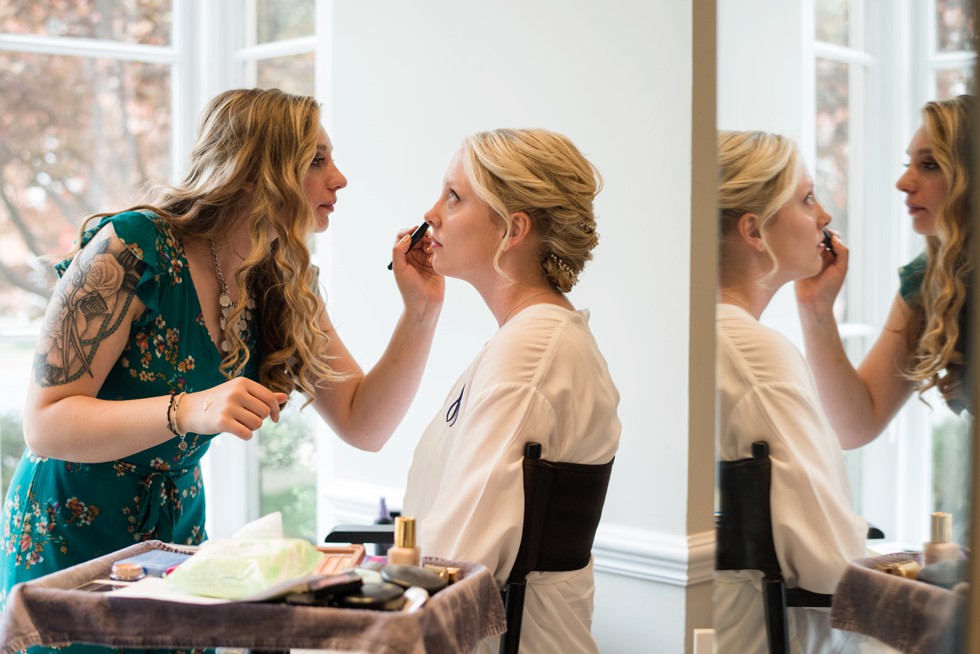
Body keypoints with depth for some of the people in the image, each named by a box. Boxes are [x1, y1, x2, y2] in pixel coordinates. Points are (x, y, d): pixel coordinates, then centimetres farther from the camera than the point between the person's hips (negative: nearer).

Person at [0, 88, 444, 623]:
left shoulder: (285, 291, -2)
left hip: (176, 534, 5)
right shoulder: (131, 249, -21)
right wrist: (189, 411, -37)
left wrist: (421, 311, -12)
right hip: (68, 543, -5)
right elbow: (44, 425, -23)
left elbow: (363, 425, -1)